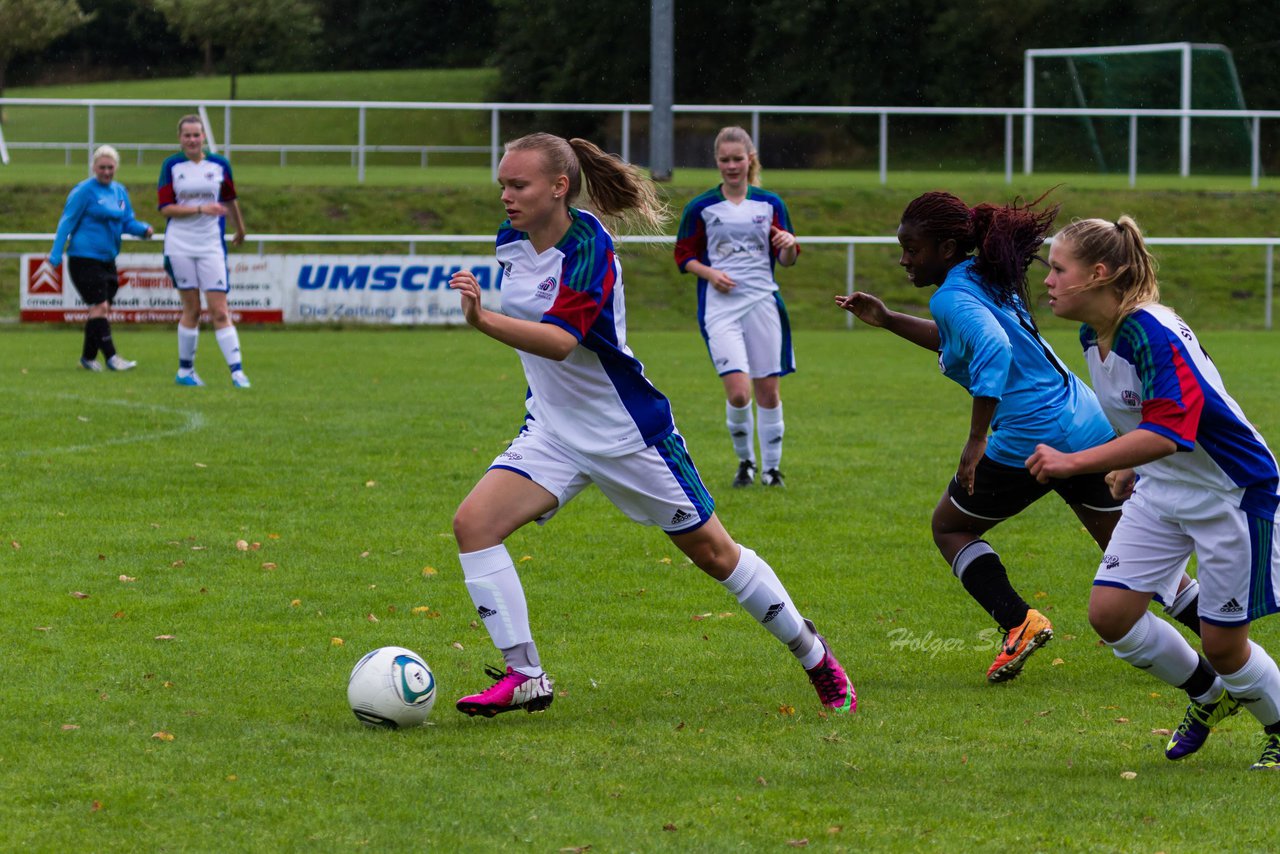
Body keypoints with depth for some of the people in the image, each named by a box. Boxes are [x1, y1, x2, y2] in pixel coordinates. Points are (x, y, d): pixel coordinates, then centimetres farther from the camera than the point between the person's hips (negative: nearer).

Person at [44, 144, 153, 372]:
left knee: (102, 310, 9)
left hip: (107, 259, 7)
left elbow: (128, 222, 17)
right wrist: (56, 256, -9)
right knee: (100, 306, -13)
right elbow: (67, 222, -6)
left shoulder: (119, 191, 12)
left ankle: (88, 357, 19)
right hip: (85, 257, -7)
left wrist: (144, 229, -5)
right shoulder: (84, 191, -7)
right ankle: (110, 357, -15)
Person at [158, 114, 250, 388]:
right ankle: (185, 370, 16)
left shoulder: (220, 165, 3)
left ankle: (237, 371, -9)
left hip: (211, 247, 0)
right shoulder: (171, 166, 0)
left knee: (219, 311, -6)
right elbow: (166, 208, -6)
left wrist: (240, 229, 27)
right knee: (192, 309, 2)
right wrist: (201, 209, -15)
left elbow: (230, 200, 18)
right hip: (179, 247, 0)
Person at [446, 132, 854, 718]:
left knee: (713, 553, 5)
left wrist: (483, 321, -48)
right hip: (552, 431, 6)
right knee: (473, 523, -16)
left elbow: (562, 340, -37)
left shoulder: (588, 246, -23)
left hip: (627, 429, -6)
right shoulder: (512, 242, -1)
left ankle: (812, 653, 26)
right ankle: (524, 675, -11)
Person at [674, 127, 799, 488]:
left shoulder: (770, 204, 8)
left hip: (763, 302, 2)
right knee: (738, 393, -15)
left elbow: (786, 260, 12)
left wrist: (789, 246, -12)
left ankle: (771, 466, 19)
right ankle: (745, 461, 9)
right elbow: (684, 255, 8)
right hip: (720, 306, -2)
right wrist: (709, 273, -11)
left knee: (768, 390, 3)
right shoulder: (701, 207, 2)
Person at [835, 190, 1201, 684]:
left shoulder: (952, 295, -13)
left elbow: (993, 349, -31)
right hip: (1089, 426, 8)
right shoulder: (985, 278, 15)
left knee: (948, 527, 13)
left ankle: (1018, 622, -3)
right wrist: (886, 320, 30)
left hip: (1031, 436, -8)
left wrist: (977, 440, -29)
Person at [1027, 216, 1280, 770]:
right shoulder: (1093, 336, -2)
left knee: (1222, 642, -3)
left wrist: (1073, 463, -43)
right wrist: (1130, 466, 23)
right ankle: (1208, 695, 21)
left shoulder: (1153, 334, -29)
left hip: (1233, 491, -8)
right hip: (1161, 491, 8)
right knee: (1109, 612, -3)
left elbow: (1169, 431, -40)